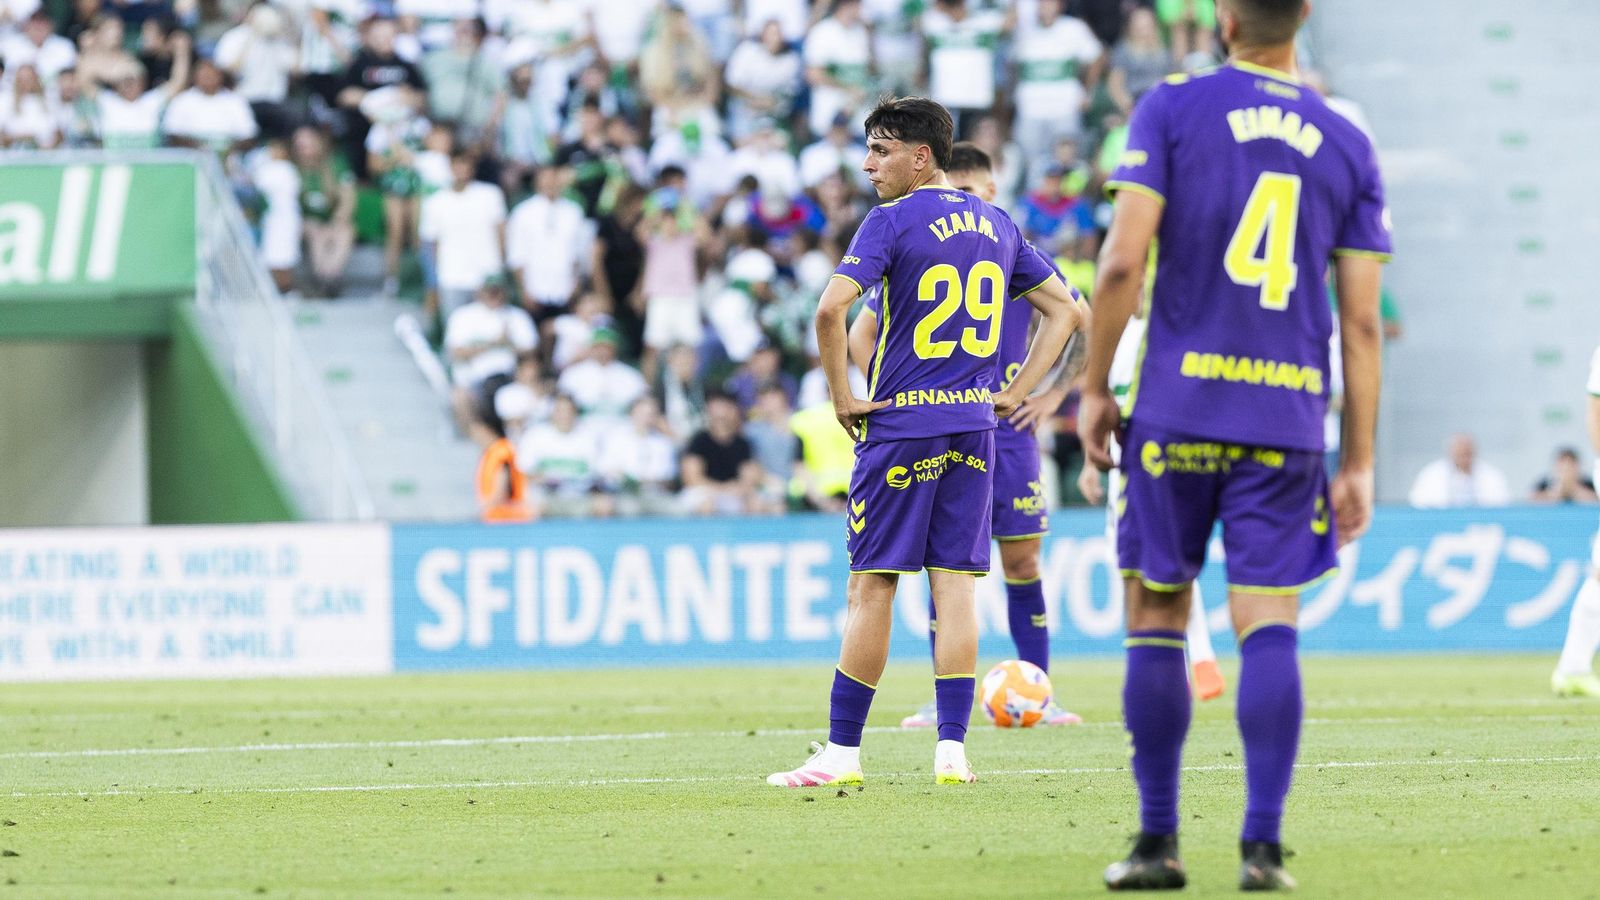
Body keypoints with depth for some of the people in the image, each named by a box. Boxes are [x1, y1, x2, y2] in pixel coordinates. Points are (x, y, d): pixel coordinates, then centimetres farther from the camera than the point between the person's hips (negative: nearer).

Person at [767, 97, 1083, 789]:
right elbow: (1066, 309, 17)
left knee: (871, 584, 0)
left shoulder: (893, 221, -8)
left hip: (899, 423, -5)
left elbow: (831, 309, -21)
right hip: (973, 424, 5)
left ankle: (842, 752, 2)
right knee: (955, 584, 4)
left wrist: (843, 398, -11)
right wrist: (1014, 392, 12)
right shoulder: (997, 225, 11)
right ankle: (952, 751, -1)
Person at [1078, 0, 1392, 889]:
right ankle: (1264, 845, -8)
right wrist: (1359, 466, 9)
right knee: (1269, 626, 0)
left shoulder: (1172, 108, -1)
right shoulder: (1349, 146, 7)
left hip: (1178, 408, -2)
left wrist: (1096, 389, 2)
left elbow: (1124, 261, -9)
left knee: (1157, 620, 7)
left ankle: (1159, 843, 9)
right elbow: (1362, 322, 6)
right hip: (1289, 420, 2)